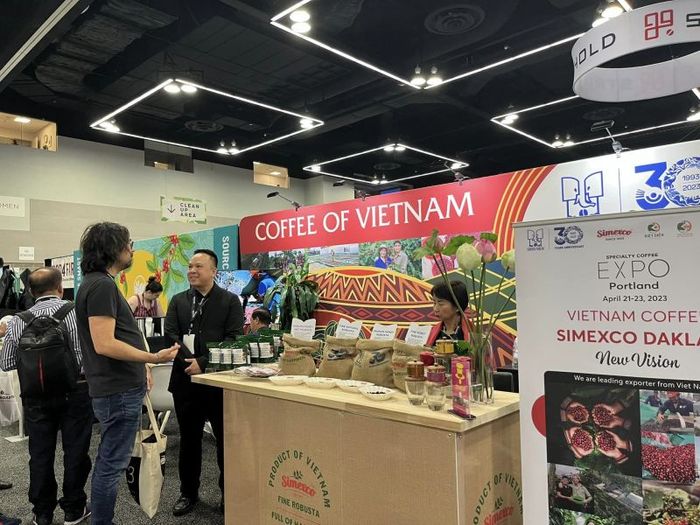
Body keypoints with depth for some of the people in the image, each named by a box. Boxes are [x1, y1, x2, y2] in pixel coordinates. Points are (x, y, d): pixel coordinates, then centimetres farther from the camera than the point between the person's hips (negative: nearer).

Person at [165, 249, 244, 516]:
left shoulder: (230, 300, -1)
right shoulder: (178, 301, 10)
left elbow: (233, 339, -10)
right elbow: (170, 335, 0)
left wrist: (203, 362, -18)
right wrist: (187, 360, -16)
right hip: (185, 379, 3)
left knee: (226, 438, 7)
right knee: (188, 439, 14)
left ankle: (229, 492, 25)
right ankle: (188, 492, 31)